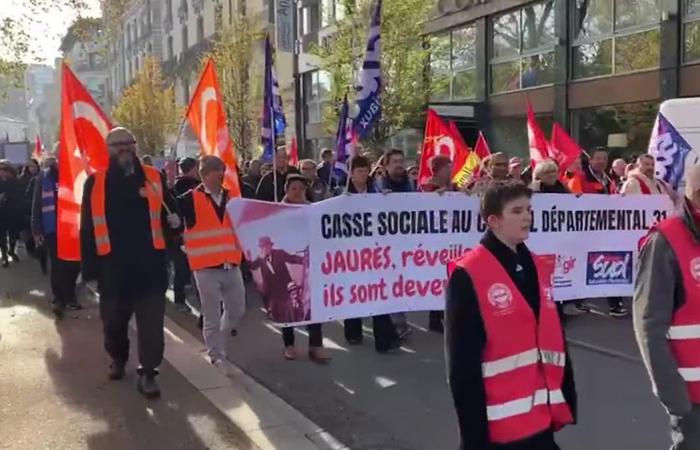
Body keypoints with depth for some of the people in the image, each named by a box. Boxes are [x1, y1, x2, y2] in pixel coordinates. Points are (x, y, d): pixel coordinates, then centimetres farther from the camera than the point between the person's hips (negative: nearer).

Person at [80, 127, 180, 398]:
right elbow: (87, 227, 2)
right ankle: (118, 357, 42)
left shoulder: (154, 178, 4)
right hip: (112, 264, 1)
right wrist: (89, 265, -2)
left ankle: (147, 373, 9)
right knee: (114, 319, 17)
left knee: (151, 322, 0)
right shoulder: (95, 183, 2)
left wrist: (174, 220, -12)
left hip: (149, 262, 0)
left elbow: (169, 211, 12)